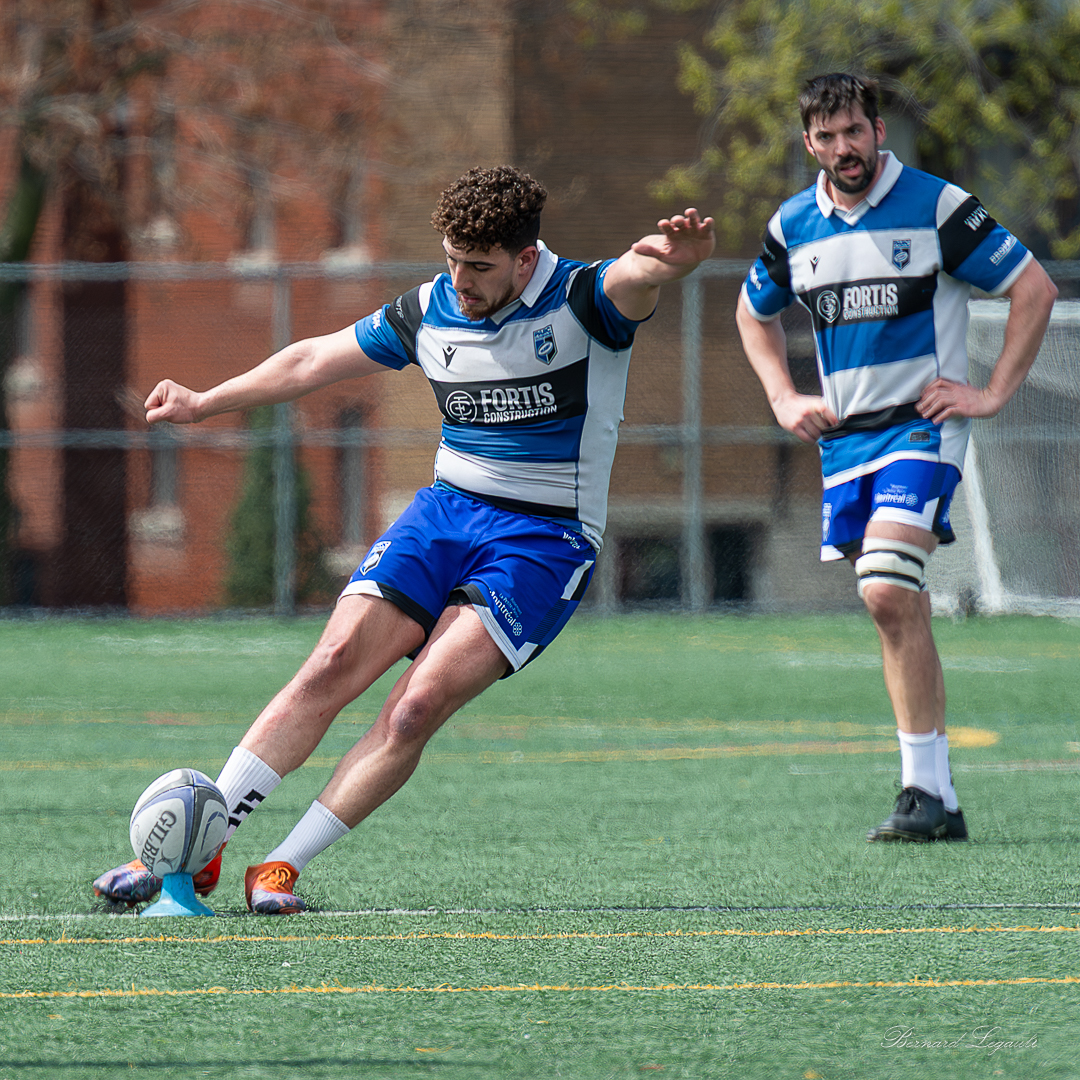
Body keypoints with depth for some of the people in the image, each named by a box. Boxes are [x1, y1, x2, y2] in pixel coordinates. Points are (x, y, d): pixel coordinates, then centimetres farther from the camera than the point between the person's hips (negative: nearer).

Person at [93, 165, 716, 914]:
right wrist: (205, 402, 26)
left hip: (545, 541, -4)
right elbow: (314, 361, 18)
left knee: (417, 707, -20)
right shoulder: (429, 312, 4)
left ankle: (284, 867, -11)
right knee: (333, 667, -13)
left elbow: (636, 278, -36)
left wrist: (672, 259, -60)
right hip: (446, 511, 4)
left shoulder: (583, 302, -11)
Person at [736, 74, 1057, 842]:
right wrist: (785, 399, 12)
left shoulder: (936, 206, -8)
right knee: (902, 615, 6)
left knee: (888, 593, -22)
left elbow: (1036, 288, -3)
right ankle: (939, 800, 10)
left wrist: (994, 394, -7)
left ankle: (925, 790, -19)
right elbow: (755, 314, 27)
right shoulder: (792, 227, 7)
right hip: (844, 438, 6)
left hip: (922, 428, -6)